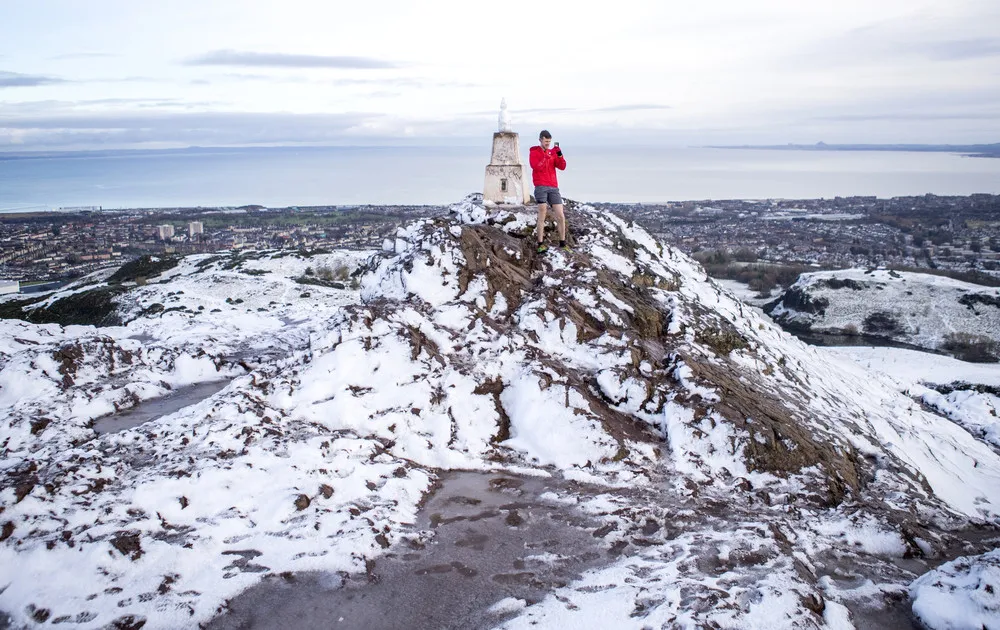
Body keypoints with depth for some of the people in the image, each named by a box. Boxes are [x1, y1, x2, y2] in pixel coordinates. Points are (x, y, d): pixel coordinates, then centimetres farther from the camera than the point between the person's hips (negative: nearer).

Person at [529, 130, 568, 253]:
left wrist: (559, 154, -7)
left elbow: (562, 167, 8)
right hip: (541, 187, -4)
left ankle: (562, 243, 8)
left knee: (561, 216, 0)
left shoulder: (553, 152, 18)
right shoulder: (534, 152, 6)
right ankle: (541, 244, -8)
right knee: (542, 215, -11)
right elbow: (537, 167, -11)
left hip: (553, 187, 4)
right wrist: (547, 156, -17)